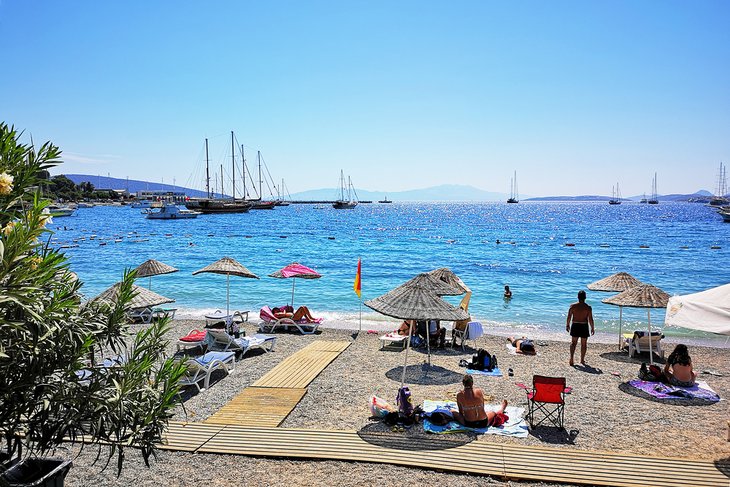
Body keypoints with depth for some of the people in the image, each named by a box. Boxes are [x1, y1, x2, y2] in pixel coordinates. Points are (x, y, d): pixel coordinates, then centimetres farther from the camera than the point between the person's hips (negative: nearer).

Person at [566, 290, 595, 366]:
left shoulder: (573, 306, -5)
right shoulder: (588, 307, -9)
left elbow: (569, 317, -2)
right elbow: (590, 319, -9)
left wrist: (567, 325, 11)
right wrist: (592, 328, 3)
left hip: (575, 326, 1)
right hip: (584, 326, -1)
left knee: (574, 342, 13)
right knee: (584, 344, 13)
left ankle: (571, 357, -3)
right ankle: (582, 360, 19)